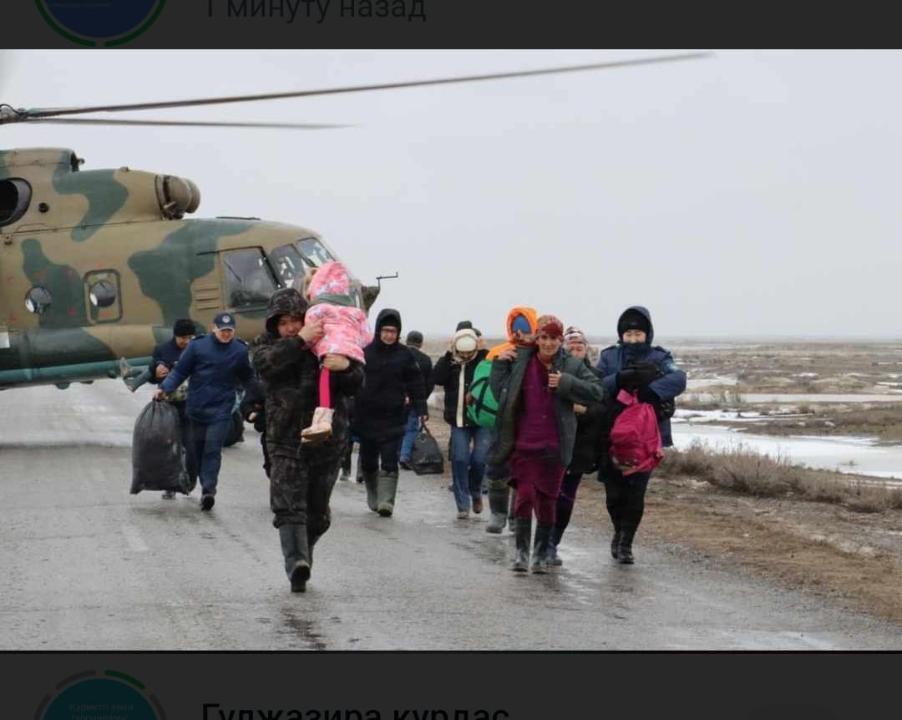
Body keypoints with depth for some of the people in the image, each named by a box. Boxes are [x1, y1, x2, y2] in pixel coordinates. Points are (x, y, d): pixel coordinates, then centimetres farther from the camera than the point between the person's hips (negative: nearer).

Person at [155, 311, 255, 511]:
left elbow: (247, 378, 12)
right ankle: (206, 486, 24)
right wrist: (163, 388, -11)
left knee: (213, 450, -13)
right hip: (196, 408, 2)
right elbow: (180, 371, -1)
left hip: (221, 411, -2)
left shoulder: (240, 351, 1)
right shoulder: (197, 346, -2)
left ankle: (209, 490, -19)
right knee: (197, 449, 10)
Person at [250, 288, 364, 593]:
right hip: (286, 439, -1)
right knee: (288, 505, -11)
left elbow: (354, 385, -5)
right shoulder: (264, 345, 4)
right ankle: (297, 562, -17)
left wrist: (346, 367, -28)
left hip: (326, 439, 1)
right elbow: (267, 362, -21)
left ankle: (301, 557, 15)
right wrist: (300, 341, -31)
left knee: (317, 511, 5)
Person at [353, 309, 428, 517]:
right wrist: (351, 414, -1)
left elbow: (415, 384, 5)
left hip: (393, 419, -1)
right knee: (368, 462, 12)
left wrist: (421, 409, -5)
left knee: (389, 462, -10)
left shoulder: (405, 355, 1)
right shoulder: (365, 352, -1)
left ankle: (386, 502, -15)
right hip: (366, 418, 1)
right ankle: (373, 498, 29)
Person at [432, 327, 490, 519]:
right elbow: (437, 378, -13)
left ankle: (475, 492, 23)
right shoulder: (450, 362, 3)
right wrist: (448, 356, -17)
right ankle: (463, 505, 4)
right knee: (459, 460, -3)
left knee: (479, 460, -7)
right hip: (459, 421, 2)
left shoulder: (485, 359, -4)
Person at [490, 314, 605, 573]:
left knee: (547, 499, 8)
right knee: (525, 494, -11)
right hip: (523, 443, 0)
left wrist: (565, 384, -16)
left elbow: (597, 392, -6)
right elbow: (500, 391, 10)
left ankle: (542, 554, 20)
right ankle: (522, 551, -4)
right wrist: (499, 364, -3)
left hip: (554, 446, 1)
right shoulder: (519, 361, 2)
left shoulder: (572, 366, 1)